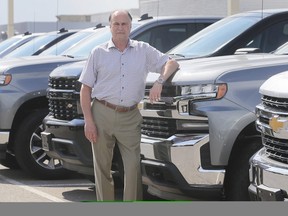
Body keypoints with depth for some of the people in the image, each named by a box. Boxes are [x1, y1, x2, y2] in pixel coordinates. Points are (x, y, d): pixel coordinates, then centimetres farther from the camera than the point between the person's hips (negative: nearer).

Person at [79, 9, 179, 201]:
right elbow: (86, 88, 4)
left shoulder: (143, 50, 8)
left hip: (130, 118, 0)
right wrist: (88, 121, -6)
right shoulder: (99, 53, 5)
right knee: (102, 167, 4)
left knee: (134, 166, -6)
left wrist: (160, 82, -15)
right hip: (102, 115, 0)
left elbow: (171, 63, 6)